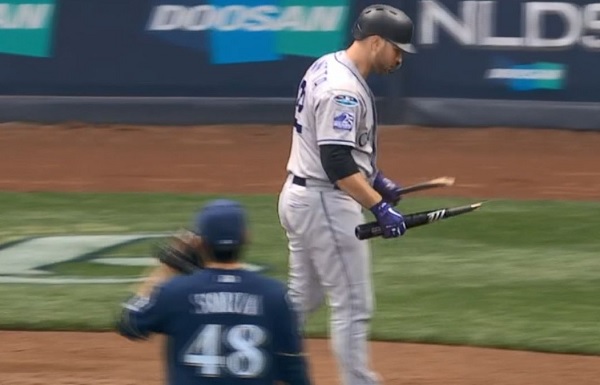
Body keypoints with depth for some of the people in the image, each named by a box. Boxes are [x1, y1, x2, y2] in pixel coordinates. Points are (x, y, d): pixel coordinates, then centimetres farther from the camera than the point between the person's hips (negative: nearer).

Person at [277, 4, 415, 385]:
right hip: (326, 203, -10)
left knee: (303, 298, 20)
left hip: (299, 195, 10)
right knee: (353, 307, -3)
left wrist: (375, 177, 22)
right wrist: (380, 208, -31)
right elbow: (337, 163, -29)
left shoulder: (328, 67, 10)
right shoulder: (343, 89, -22)